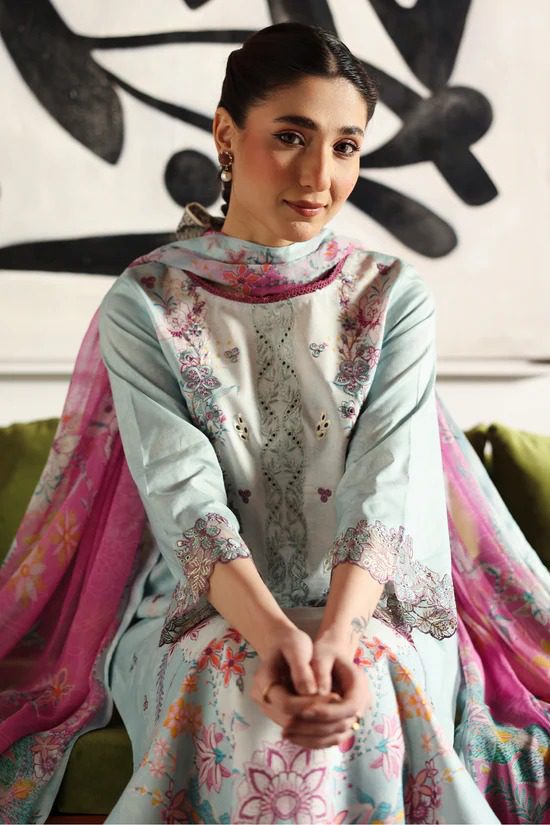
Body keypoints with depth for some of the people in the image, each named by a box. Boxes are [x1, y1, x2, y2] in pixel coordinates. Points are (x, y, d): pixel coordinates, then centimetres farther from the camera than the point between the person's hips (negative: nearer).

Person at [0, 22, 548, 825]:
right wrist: (272, 633, -28)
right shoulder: (144, 306, -1)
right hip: (198, 612, 0)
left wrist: (340, 634, -27)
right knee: (241, 698, -32)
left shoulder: (394, 298, 2)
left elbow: (387, 487, -10)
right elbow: (183, 495, -12)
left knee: (366, 694, -31)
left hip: (372, 609, 1)